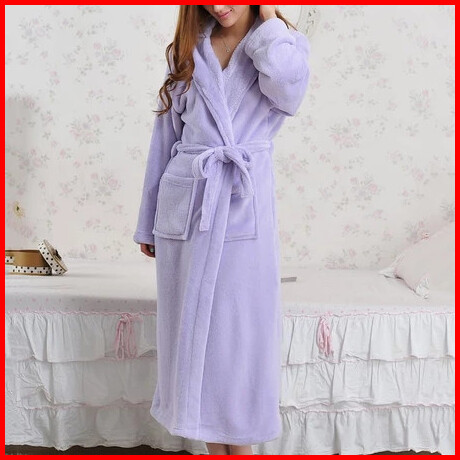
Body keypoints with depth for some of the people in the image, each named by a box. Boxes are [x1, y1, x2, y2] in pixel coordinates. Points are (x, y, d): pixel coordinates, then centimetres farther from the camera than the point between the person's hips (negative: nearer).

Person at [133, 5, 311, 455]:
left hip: (244, 207, -2)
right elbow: (165, 136, 12)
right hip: (184, 204, 3)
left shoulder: (283, 44, 6)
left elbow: (287, 88, -20)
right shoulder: (186, 50, 12)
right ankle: (214, 447, 22)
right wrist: (148, 221, 12)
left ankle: (241, 444, 17)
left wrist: (267, 19, -6)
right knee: (192, 330, 7)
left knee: (241, 331, 1)